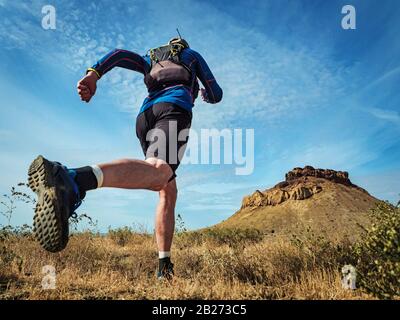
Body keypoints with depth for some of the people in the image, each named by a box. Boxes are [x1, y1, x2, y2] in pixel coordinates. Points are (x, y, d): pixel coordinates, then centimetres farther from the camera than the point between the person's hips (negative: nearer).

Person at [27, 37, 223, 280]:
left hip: (145, 114, 6)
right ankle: (75, 180, -61)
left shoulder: (151, 59, 38)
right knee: (159, 173, -34)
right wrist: (205, 94, 52)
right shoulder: (193, 55, 31)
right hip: (175, 107, -6)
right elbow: (216, 95, 28)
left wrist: (94, 74, 1)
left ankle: (165, 267, 4)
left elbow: (120, 55, 17)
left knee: (168, 192, 11)